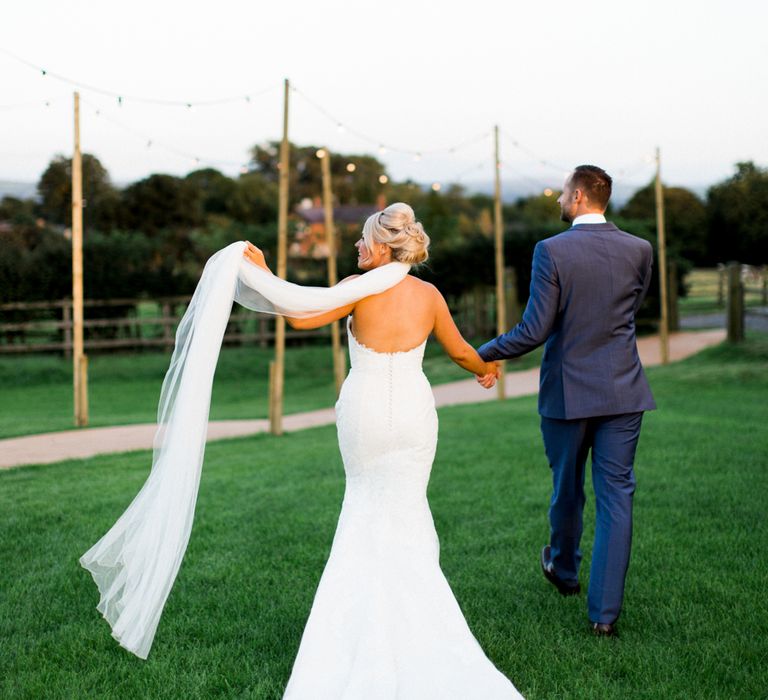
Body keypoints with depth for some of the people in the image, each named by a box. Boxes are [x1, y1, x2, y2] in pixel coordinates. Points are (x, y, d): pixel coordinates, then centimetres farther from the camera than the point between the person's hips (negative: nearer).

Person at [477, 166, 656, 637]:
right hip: (623, 391, 2)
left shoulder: (551, 251, -12)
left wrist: (485, 354, 0)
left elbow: (535, 330, -14)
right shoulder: (639, 250, -1)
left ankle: (565, 571, 42)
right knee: (616, 496, 4)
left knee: (567, 491, 18)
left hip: (568, 391, -1)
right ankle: (605, 610, 3)